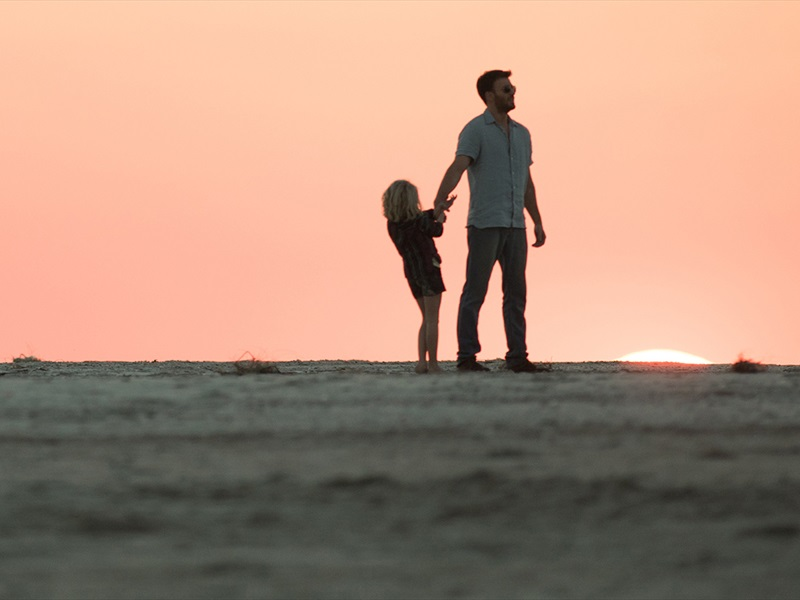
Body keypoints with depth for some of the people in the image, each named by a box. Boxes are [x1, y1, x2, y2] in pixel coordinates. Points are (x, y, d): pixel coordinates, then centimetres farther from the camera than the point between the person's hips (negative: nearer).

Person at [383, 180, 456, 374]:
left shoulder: (392, 223, -1)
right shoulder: (419, 221, -18)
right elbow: (437, 231, 4)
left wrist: (439, 208, 4)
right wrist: (441, 216, 20)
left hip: (411, 273, 6)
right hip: (428, 270, -6)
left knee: (427, 319, 15)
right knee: (432, 319, -2)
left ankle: (422, 362, 7)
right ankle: (433, 363, -4)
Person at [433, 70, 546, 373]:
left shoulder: (521, 134, 16)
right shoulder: (475, 130, -7)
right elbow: (457, 168, -22)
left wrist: (538, 223, 18)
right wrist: (439, 201, -39)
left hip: (514, 226, 6)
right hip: (484, 223, -6)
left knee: (516, 293, 4)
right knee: (475, 292, -4)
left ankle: (517, 357, 6)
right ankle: (467, 357, 0)